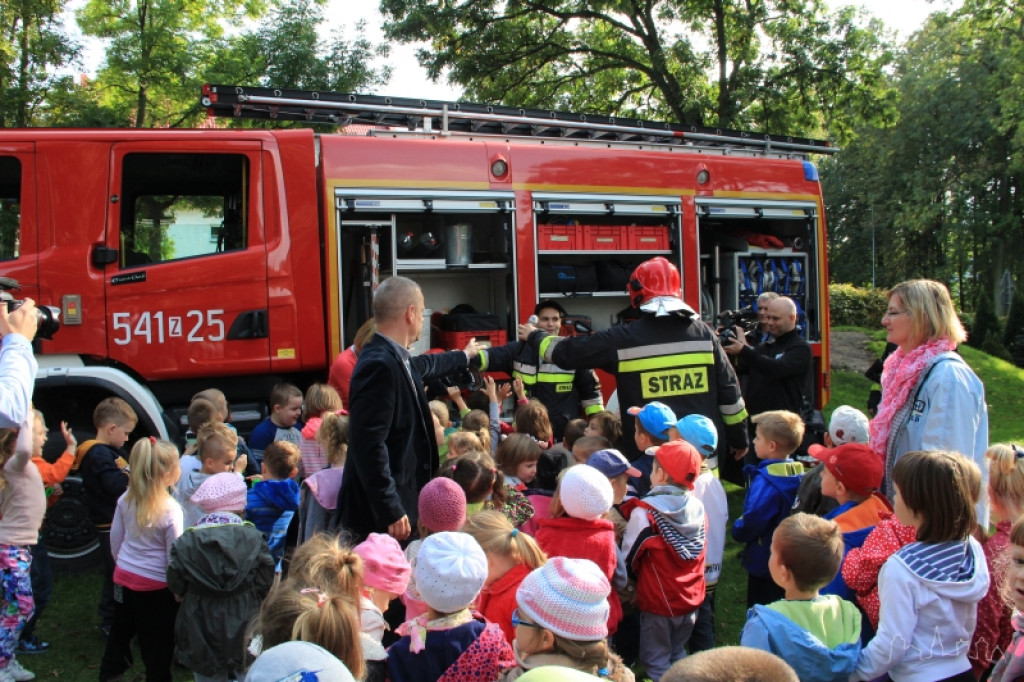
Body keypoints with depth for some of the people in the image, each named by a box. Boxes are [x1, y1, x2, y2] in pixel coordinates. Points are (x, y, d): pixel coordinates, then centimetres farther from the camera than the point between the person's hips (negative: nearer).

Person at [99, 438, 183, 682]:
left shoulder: (126, 499, -5)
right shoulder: (170, 509, -22)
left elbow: (115, 539, 7)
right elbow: (175, 555, -16)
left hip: (125, 577, 6)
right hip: (156, 587, -6)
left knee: (120, 632, 24)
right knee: (157, 643, 8)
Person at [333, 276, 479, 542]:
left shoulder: (395, 359, 9)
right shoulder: (379, 365, -21)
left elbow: (424, 365, 34)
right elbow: (369, 446, -26)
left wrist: (464, 356, 52)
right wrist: (392, 512, -24)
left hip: (400, 500, 10)